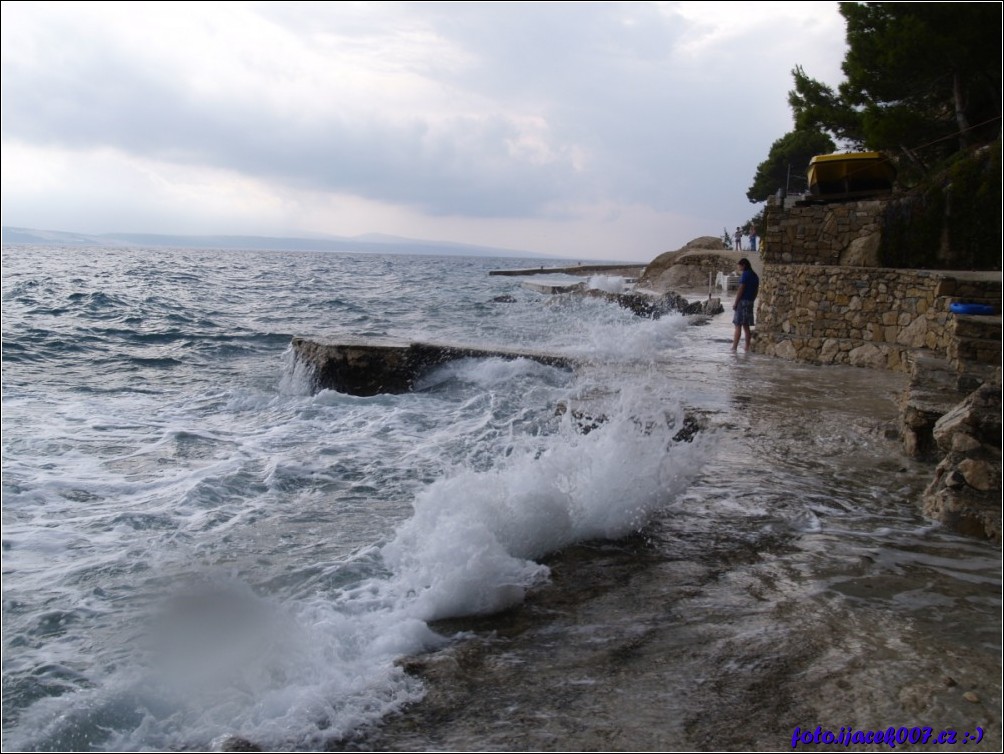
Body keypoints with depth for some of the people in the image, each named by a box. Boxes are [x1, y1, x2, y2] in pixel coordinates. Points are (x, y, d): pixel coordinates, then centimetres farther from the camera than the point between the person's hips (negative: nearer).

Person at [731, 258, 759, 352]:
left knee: (738, 325, -8)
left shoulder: (745, 274, -12)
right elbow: (756, 291, 15)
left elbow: (740, 290, -15)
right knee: (746, 326, 11)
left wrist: (735, 303, -11)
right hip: (750, 302, 8)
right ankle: (747, 347, 11)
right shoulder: (755, 276, 13)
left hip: (742, 301, -8)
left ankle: (734, 347, -10)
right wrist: (752, 300, 19)